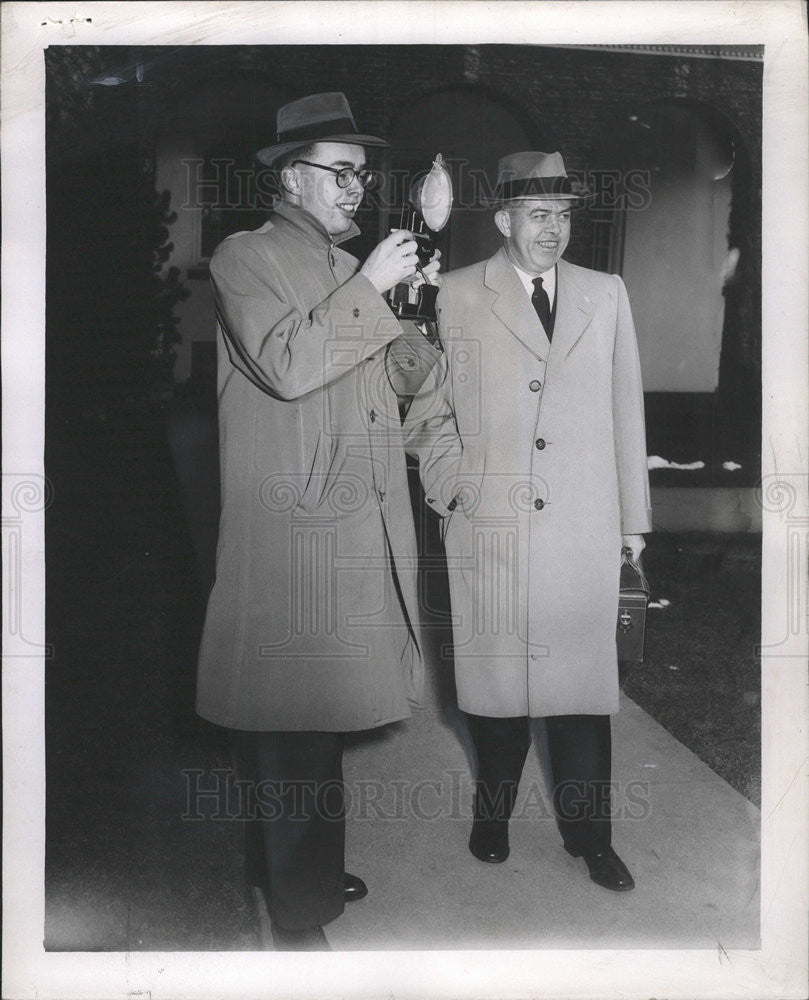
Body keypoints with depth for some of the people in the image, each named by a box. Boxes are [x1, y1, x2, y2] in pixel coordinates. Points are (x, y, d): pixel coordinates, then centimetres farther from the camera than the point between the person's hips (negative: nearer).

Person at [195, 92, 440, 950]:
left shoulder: (349, 270, 20)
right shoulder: (244, 258, -2)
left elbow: (401, 374, 20)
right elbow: (286, 365, -19)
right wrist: (370, 287, -14)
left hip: (362, 527, 8)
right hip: (291, 531, -7)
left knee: (323, 716, 17)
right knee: (293, 724, -1)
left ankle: (308, 869, 35)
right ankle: (298, 917, 14)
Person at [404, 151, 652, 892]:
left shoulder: (606, 294, 10)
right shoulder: (457, 296, 3)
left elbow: (626, 409, 11)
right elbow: (429, 407, 7)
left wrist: (633, 518, 10)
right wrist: (451, 489, -4)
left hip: (585, 530, 2)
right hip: (489, 526, -1)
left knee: (585, 678, 6)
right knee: (496, 673, 9)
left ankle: (588, 831, 24)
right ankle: (494, 811, 31)